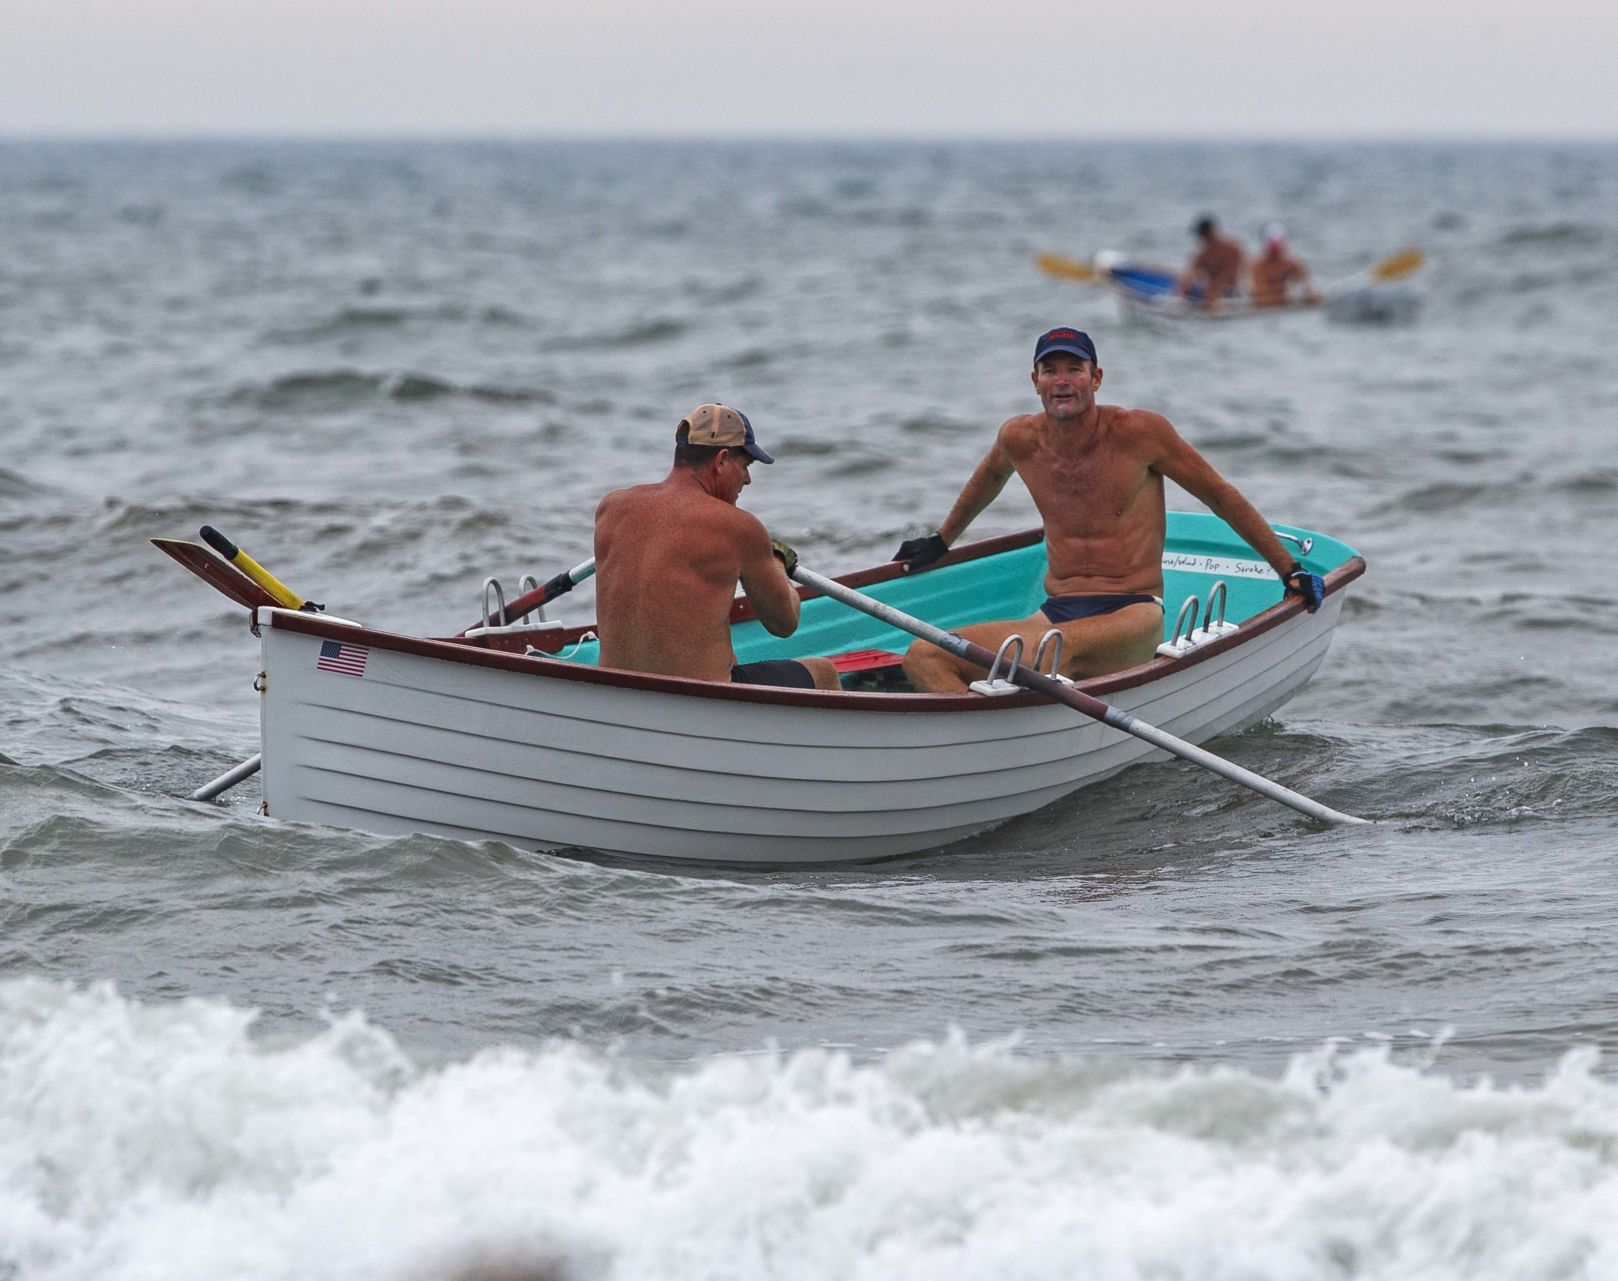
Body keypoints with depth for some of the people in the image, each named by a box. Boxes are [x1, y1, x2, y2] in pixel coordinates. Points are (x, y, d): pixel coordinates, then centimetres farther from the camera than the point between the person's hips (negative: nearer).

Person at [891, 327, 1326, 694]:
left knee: (1054, 647, -41)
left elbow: (1221, 496, 6)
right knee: (923, 658, -22)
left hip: (1133, 615, -5)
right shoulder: (1020, 439, 7)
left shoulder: (1139, 433, -5)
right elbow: (990, 476, 33)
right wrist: (942, 541, 47)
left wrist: (1289, 570, 8)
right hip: (1056, 615, 5)